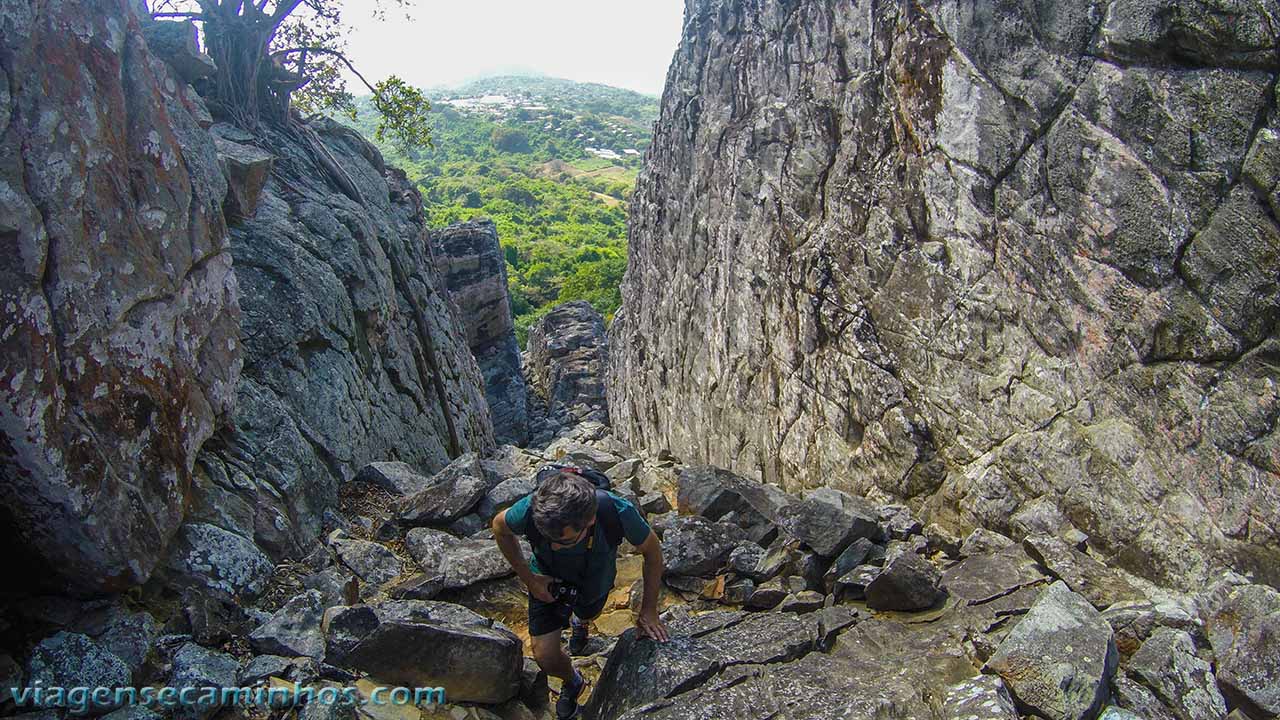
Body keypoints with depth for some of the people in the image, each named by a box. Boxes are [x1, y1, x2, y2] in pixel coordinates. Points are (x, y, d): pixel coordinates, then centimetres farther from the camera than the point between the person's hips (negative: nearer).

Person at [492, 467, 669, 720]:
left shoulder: (617, 512, -44)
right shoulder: (530, 510, -42)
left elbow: (652, 550, -21)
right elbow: (499, 526, -15)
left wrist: (648, 610, -15)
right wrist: (528, 578, -17)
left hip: (595, 584, 1)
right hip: (547, 583, 0)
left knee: (587, 612, 31)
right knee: (545, 657, -1)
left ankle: (578, 621, 70)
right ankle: (572, 682, 35)